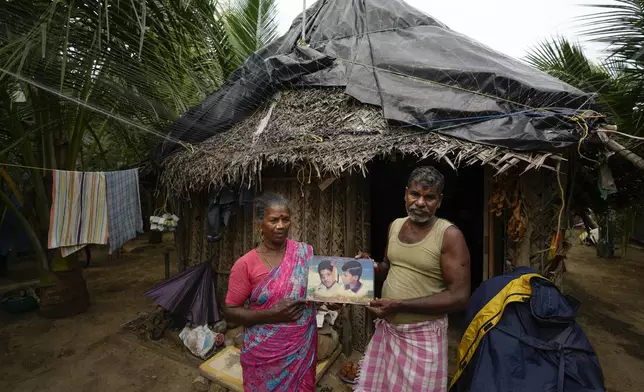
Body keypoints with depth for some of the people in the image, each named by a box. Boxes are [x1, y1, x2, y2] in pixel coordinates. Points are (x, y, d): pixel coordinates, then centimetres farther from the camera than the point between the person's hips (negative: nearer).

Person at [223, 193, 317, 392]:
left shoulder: (305, 252, -6)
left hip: (302, 346, 2)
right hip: (265, 352, -2)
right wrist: (271, 314, -21)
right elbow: (230, 311, -8)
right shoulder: (245, 264, -14)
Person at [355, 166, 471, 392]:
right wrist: (372, 266, -7)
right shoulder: (395, 226, 2)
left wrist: (399, 305, -24)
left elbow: (459, 297, -19)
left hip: (423, 335, -5)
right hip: (386, 328, 6)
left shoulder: (449, 235, -17)